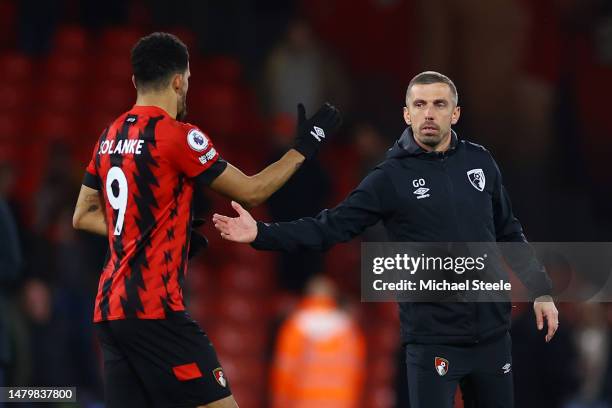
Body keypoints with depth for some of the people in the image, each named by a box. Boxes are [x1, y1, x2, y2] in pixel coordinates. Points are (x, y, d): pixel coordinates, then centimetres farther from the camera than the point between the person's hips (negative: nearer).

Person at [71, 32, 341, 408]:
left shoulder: (111, 137, 12)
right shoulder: (177, 136, -10)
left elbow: (83, 216, 21)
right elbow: (251, 192, -3)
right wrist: (304, 148, 7)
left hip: (110, 307, 8)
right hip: (155, 310, -8)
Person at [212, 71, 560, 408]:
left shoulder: (480, 162, 6)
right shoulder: (391, 178, -6)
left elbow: (509, 233, 16)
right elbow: (331, 228, -9)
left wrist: (541, 291, 12)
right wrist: (261, 234, -20)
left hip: (492, 333, 4)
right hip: (433, 338, -4)